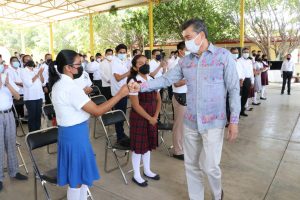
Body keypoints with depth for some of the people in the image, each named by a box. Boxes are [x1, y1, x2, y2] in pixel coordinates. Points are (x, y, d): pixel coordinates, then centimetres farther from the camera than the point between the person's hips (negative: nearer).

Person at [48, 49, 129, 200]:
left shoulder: (59, 83, 6)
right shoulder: (70, 87, -25)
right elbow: (97, 111, -26)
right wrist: (120, 94, -23)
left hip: (70, 132, 10)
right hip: (75, 134, -10)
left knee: (82, 174, 23)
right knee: (77, 178, 9)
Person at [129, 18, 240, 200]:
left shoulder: (224, 56, -6)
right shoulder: (185, 61, 7)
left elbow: (234, 89, -7)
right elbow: (166, 79, 7)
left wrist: (234, 120, -10)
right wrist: (141, 86, -4)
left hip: (213, 122, -4)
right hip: (191, 122, 5)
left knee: (209, 166, -1)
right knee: (192, 165, 13)